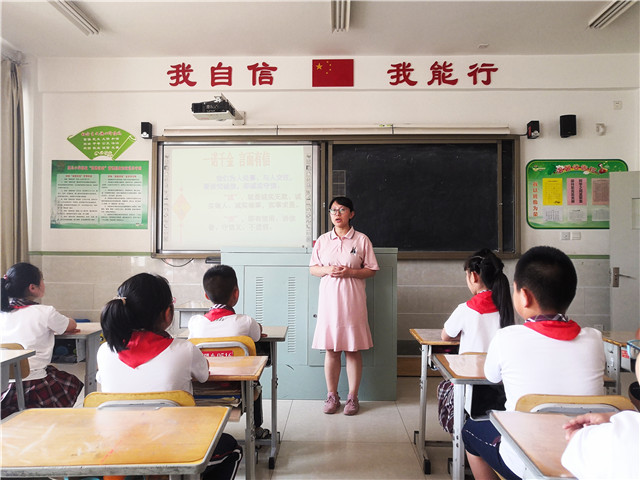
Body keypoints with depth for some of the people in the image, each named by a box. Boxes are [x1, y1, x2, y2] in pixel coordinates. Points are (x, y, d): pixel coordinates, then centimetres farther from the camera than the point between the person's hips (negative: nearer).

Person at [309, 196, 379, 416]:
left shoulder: (362, 240, 1)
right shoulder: (322, 240, 8)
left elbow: (371, 270, 1)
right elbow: (312, 268, 11)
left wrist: (350, 272, -15)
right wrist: (327, 270, -10)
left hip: (352, 301, -2)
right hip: (329, 299, 2)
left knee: (353, 350, 4)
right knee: (331, 350, 6)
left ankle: (353, 397, 17)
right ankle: (332, 396, 21)